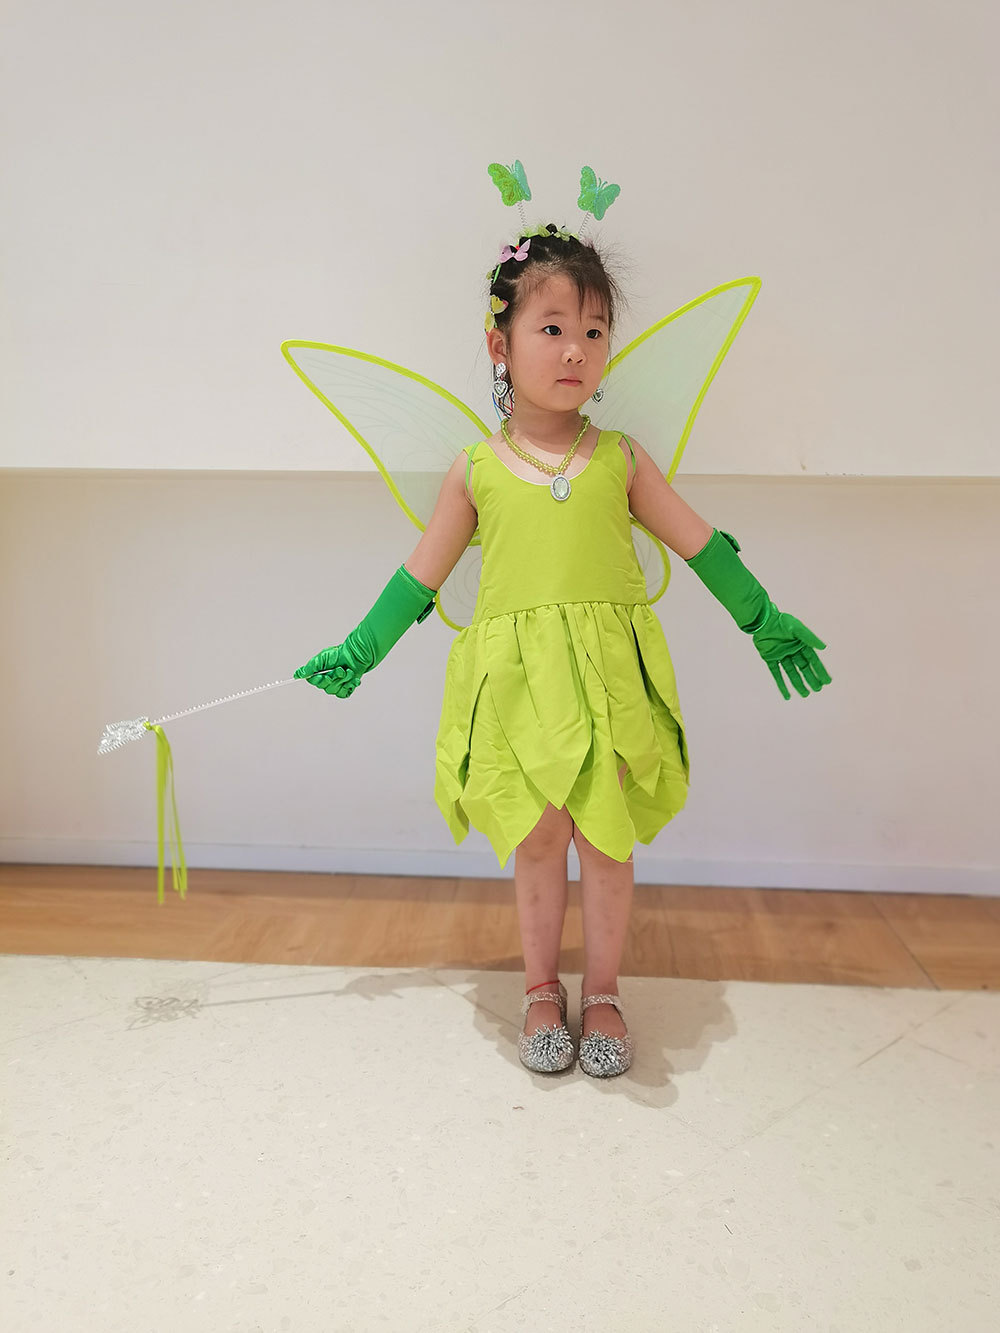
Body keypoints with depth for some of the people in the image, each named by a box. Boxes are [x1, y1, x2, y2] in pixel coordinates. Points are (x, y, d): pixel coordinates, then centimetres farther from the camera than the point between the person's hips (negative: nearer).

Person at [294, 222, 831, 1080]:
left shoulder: (621, 458, 5)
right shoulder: (476, 470, 3)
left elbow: (699, 544, 12)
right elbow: (421, 576, 10)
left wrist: (765, 621, 14)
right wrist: (358, 652, 11)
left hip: (612, 677, 1)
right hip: (517, 680, 0)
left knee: (607, 841, 7)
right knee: (536, 842, 9)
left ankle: (602, 993, 29)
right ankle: (542, 990, 31)